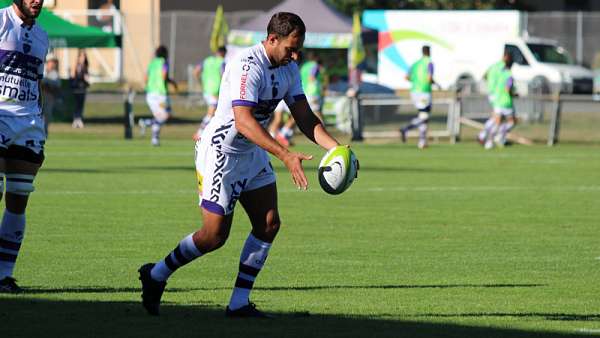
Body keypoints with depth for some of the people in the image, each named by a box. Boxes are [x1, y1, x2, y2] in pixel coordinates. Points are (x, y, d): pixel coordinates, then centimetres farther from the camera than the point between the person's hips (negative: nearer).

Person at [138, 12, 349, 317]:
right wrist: (286, 156, -43)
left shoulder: (289, 69, 1)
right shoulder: (247, 66, -27)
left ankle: (239, 303, 5)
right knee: (215, 236, -5)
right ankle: (156, 275, 17)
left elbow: (305, 117, 5)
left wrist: (336, 148, -11)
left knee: (269, 224, -2)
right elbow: (243, 122, -36)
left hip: (253, 154, 9)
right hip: (220, 153, -9)